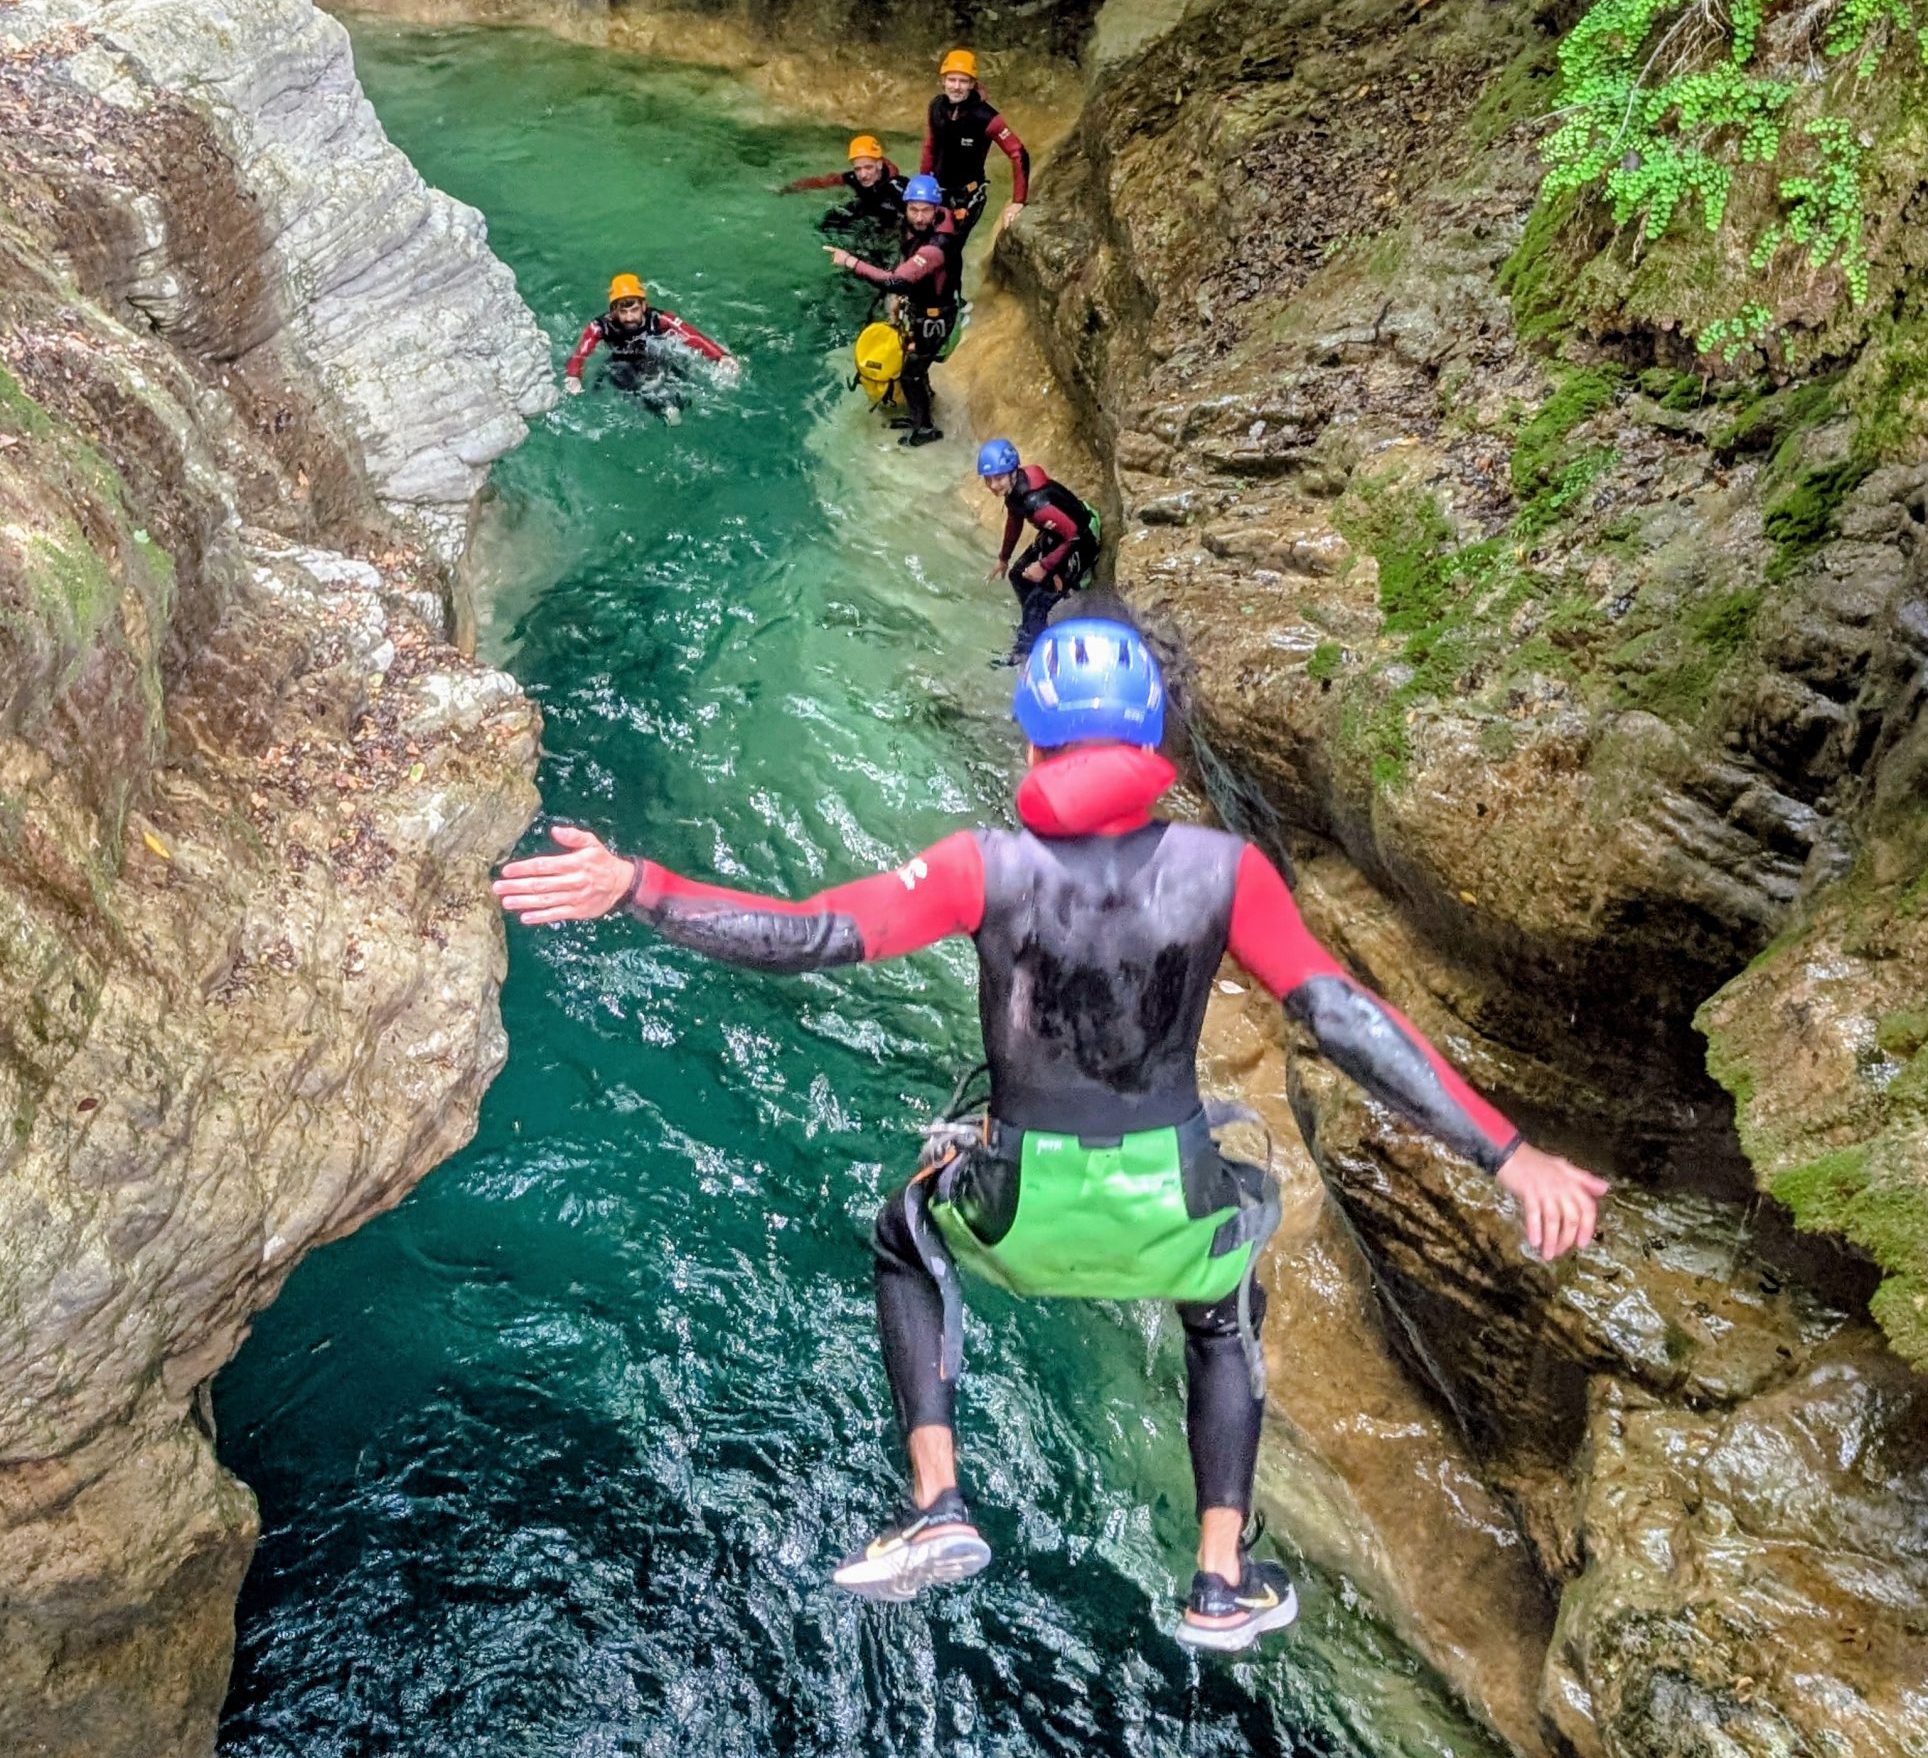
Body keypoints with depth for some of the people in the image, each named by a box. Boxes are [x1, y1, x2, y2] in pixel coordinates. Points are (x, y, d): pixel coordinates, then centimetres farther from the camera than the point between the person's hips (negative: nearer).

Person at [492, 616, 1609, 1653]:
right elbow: (1348, 1019, -16)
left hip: (1022, 1209, 0)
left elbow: (814, 936, -21)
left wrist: (635, 890, -18)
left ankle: (938, 1510, 23)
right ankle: (1225, 1580, 31)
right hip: (1174, 1204, 1)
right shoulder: (1223, 868, -13)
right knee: (1228, 1314, 37)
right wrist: (1509, 1157, -12)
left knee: (906, 1240, 34)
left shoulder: (987, 866, -15)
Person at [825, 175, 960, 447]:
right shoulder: (916, 227, -11)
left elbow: (896, 282, -47)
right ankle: (918, 413, 48)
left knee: (911, 374, 6)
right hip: (917, 308, 9)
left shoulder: (936, 247, -39)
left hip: (932, 319, -9)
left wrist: (851, 262, -45)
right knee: (913, 365, 25)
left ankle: (926, 428, 27)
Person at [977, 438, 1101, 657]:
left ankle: (1024, 652, 12)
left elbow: (1073, 534, -33)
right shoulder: (1013, 487, -11)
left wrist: (1045, 566, -24)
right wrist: (1004, 558, 21)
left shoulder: (1035, 501, -38)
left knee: (1038, 601, -8)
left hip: (1079, 544, -9)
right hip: (1054, 535, 9)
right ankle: (1032, 627, 44)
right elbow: (1015, 520, 9)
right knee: (1019, 575, 22)